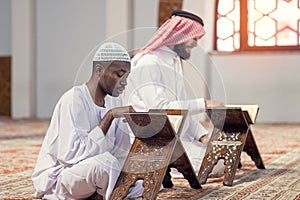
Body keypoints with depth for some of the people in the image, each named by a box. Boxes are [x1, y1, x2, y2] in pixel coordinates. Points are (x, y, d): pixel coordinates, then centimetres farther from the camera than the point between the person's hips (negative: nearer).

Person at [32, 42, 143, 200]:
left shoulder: (114, 102, 5)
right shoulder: (74, 99, -19)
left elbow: (122, 152, 2)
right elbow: (73, 153, -30)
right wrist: (110, 116, -28)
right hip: (56, 179, -8)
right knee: (105, 162, -35)